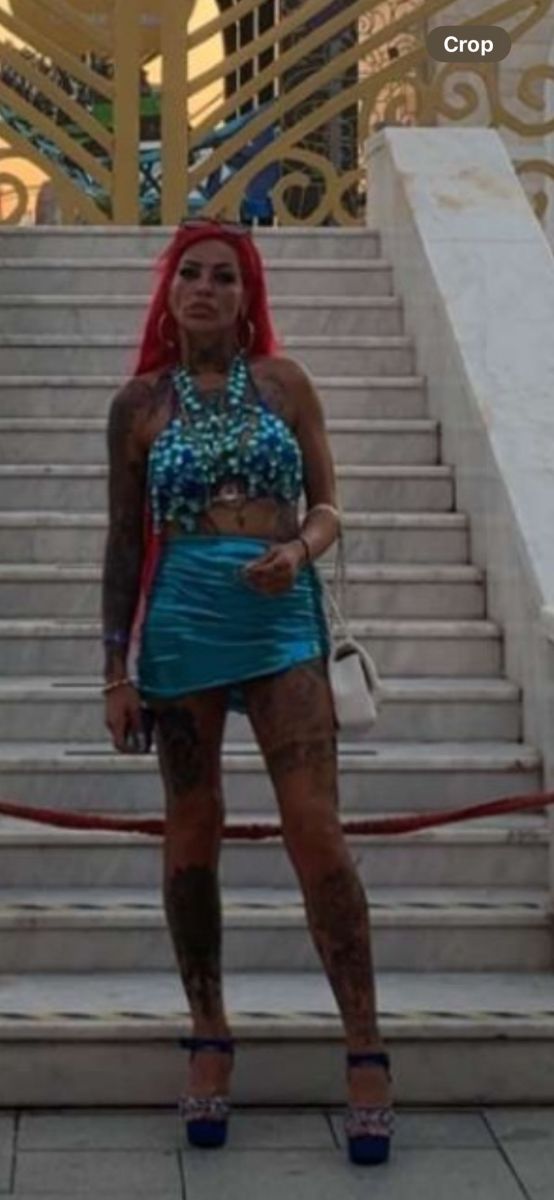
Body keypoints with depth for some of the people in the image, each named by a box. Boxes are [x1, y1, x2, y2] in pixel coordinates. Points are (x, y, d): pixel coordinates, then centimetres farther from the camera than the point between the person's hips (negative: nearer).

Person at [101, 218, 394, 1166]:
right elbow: (125, 543, 7)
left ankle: (366, 1052, -4)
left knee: (316, 834, -9)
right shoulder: (140, 402, 6)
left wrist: (300, 549, -14)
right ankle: (209, 1036, 20)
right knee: (192, 835, 7)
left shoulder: (284, 383, 8)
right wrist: (116, 671, 3)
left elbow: (327, 504, 10)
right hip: (180, 626, 1)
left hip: (281, 622, -1)